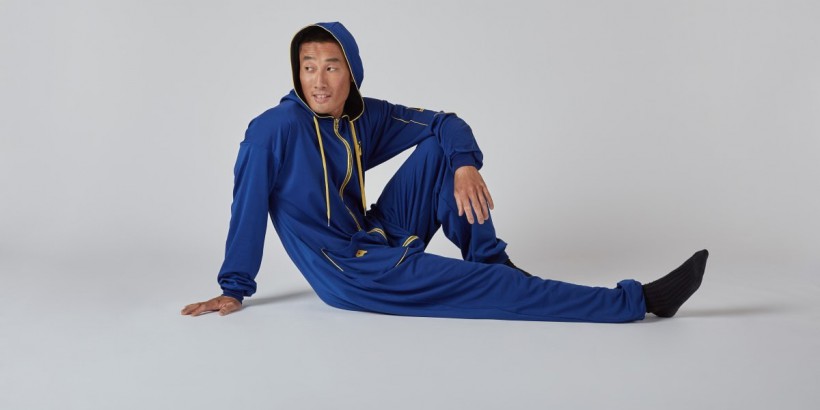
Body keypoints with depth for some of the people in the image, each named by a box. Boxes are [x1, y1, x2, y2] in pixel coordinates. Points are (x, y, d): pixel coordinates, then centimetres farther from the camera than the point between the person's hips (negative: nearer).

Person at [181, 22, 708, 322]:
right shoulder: (275, 129, -18)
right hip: (351, 275, -7)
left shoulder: (364, 116, -1)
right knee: (497, 290, -14)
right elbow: (248, 210, -14)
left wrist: (465, 165, -18)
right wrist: (234, 289, -9)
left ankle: (490, 257, -4)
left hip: (381, 241, 7)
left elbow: (446, 123, 3)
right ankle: (641, 300, -10)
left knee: (440, 148, -5)